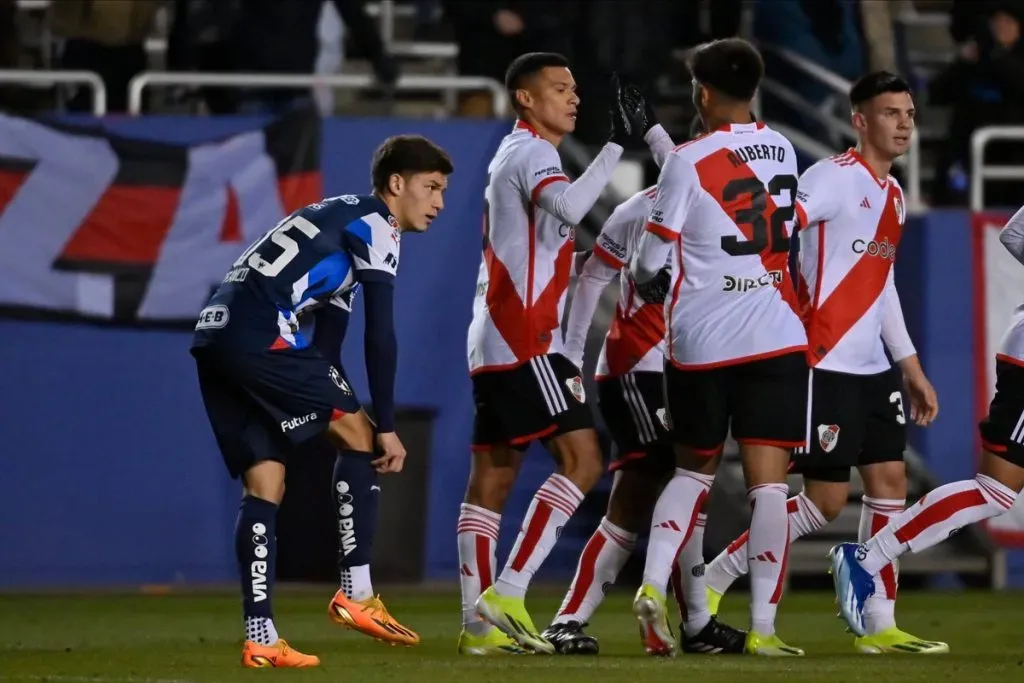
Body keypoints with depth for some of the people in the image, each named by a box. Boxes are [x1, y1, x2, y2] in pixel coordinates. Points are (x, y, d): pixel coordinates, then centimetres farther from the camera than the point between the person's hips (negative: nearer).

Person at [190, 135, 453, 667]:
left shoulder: (339, 219, 30)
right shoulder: (377, 226, 1)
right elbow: (380, 335, -6)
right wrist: (385, 427, -3)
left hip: (214, 338, 9)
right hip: (260, 337, -9)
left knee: (264, 483, 8)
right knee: (359, 435, 1)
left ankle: (260, 638, 3)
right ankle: (355, 595, 0)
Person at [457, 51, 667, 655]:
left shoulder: (514, 154, 22)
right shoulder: (532, 152, -10)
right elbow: (569, 207, -30)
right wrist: (620, 142, -28)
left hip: (496, 342, 11)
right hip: (524, 340, -11)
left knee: (493, 477, 6)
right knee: (582, 458, -13)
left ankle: (479, 623, 5)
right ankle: (507, 594, -18)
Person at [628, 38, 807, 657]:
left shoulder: (687, 163, -6)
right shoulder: (782, 151, 7)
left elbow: (653, 264, -6)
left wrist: (649, 284, 22)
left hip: (702, 343, -1)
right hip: (776, 338, 1)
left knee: (694, 470, 18)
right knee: (768, 482, -2)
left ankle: (653, 585, 1)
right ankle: (763, 628, -8)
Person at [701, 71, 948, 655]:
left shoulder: (894, 195, 16)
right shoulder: (836, 178, -12)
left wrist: (911, 367, 22)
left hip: (871, 366, 9)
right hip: (825, 362, -9)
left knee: (890, 482, 5)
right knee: (826, 501, -8)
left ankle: (881, 624, 8)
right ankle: (711, 582, 3)